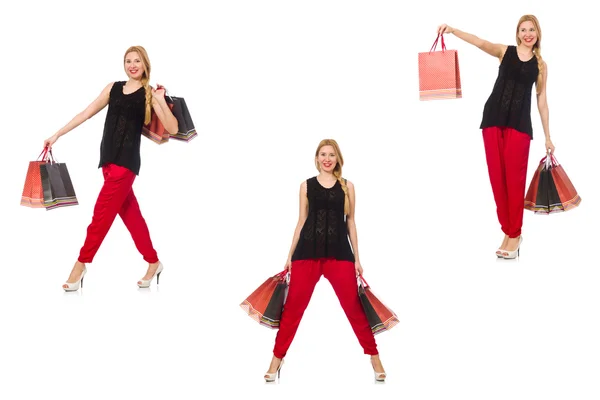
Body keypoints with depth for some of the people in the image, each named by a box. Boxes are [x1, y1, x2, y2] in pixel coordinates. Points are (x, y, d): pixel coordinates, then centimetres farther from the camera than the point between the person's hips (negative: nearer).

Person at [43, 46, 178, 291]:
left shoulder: (149, 93, -2)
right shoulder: (113, 88, 12)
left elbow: (172, 129, -8)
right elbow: (86, 114, 15)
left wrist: (162, 102, -20)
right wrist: (57, 135, 13)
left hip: (127, 161, -5)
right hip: (109, 159, 5)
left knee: (102, 213, -7)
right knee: (130, 214, 10)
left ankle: (81, 264, -1)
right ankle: (153, 262, 21)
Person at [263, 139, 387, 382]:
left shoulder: (347, 186, 8)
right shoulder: (306, 186, 7)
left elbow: (350, 222, 10)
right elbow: (301, 222, 11)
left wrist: (357, 258, 8)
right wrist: (290, 255, 9)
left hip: (339, 252, 0)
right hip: (307, 252, 0)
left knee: (353, 306, 0)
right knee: (293, 307, 1)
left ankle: (374, 356, 11)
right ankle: (277, 359, 11)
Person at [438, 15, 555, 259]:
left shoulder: (540, 65, 9)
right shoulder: (505, 52, 7)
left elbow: (542, 101, 13)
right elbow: (481, 43, -10)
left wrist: (548, 136, 12)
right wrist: (452, 31, -27)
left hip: (519, 124, -1)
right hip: (494, 120, 1)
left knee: (514, 179, -5)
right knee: (497, 177, 1)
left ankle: (515, 234, 6)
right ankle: (507, 232, 12)